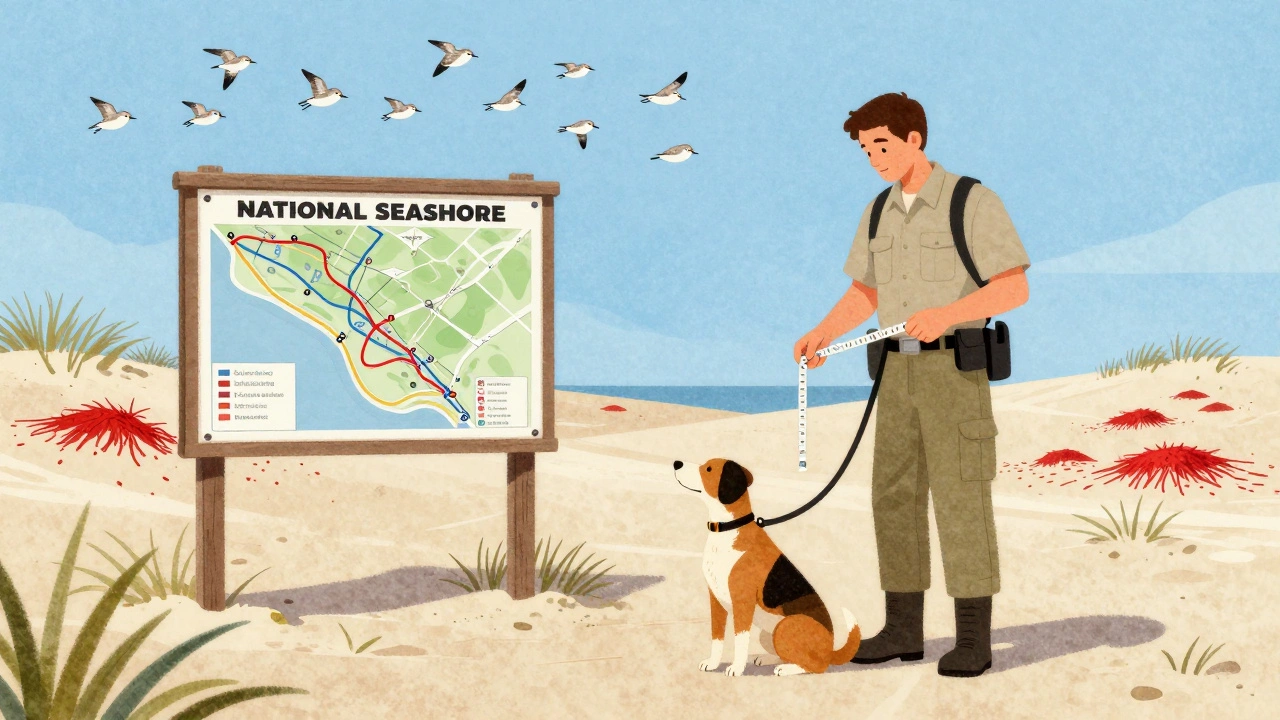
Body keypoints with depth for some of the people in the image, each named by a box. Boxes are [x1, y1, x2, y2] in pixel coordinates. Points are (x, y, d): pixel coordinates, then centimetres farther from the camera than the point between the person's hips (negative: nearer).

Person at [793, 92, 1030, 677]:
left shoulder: (975, 202, -9)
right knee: (895, 497, 5)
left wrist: (947, 314, -29)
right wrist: (820, 335, -1)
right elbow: (865, 294, 18)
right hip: (900, 372, 6)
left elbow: (1015, 290, -13)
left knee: (961, 501, -7)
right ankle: (903, 630, 13)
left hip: (957, 370, -6)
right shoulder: (880, 213, 11)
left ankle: (973, 637, 1)